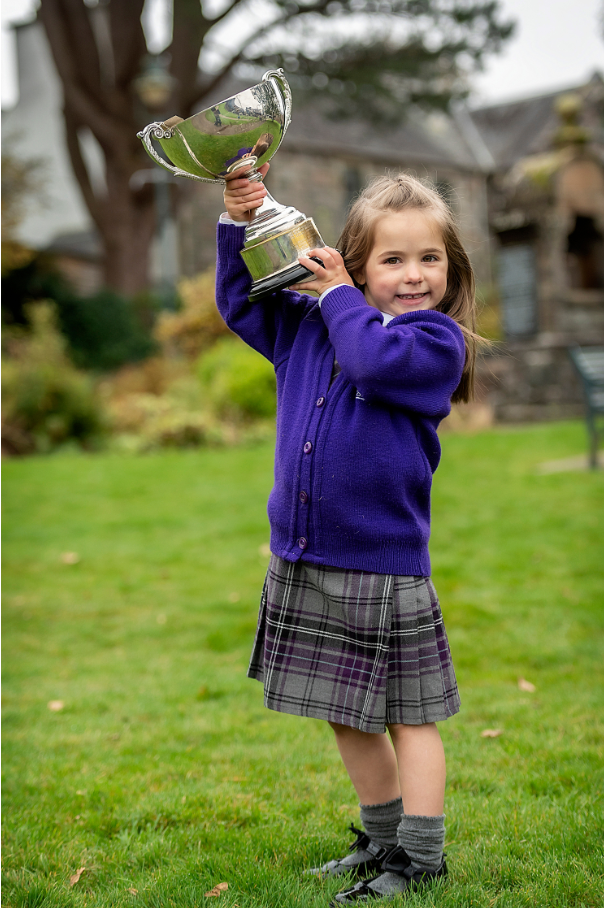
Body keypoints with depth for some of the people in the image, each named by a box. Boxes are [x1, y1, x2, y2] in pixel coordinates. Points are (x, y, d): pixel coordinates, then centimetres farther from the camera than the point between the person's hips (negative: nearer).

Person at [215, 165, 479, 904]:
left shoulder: (436, 340, -9)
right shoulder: (307, 327, 9)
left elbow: (376, 360, -28)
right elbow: (239, 302, 20)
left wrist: (338, 295, -11)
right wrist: (239, 223, 7)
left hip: (384, 571, -6)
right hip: (304, 566, 7)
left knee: (407, 716, 5)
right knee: (346, 720, 18)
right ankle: (383, 838, 35)